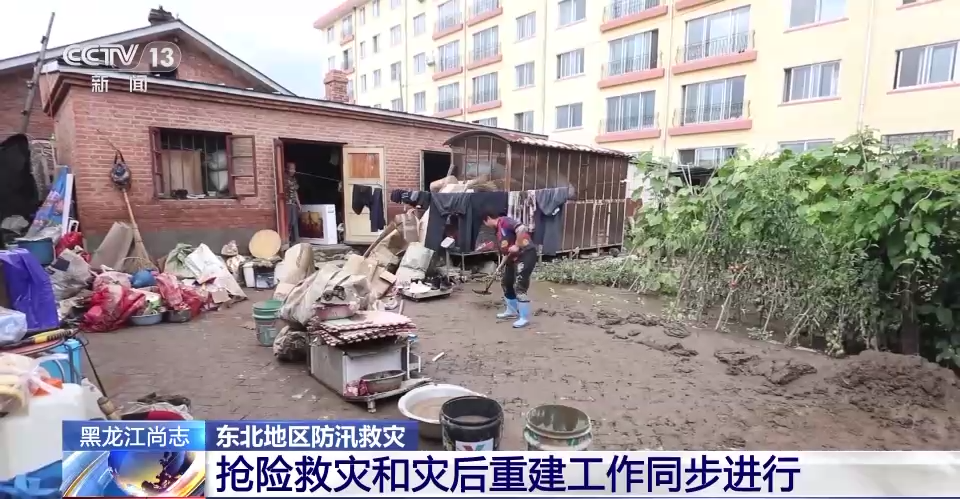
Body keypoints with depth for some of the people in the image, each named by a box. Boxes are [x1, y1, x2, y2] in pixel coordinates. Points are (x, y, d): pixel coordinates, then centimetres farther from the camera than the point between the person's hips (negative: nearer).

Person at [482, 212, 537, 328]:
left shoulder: (504, 221, -12)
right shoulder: (498, 230, 17)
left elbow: (522, 228, -28)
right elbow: (504, 250, 20)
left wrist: (516, 246, -22)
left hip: (526, 254, -11)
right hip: (513, 257, 11)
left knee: (519, 286, -11)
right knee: (505, 281, 18)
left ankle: (524, 318, 0)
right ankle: (512, 311, 33)